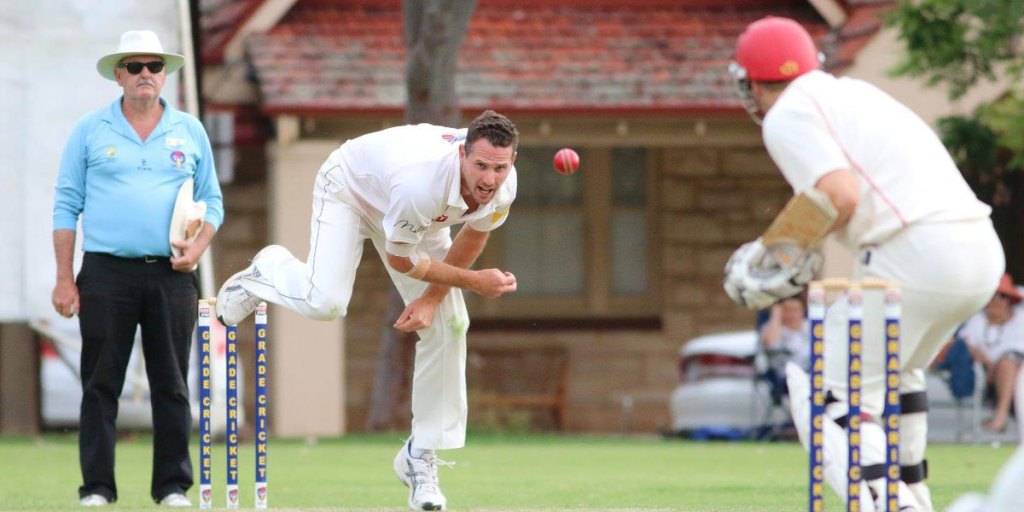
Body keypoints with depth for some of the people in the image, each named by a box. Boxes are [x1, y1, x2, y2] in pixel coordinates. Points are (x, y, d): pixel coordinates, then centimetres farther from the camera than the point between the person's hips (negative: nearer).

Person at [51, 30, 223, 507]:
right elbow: (67, 204, 5)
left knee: (171, 385, 2)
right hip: (107, 272, -1)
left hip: (171, 275, 2)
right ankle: (97, 487, 1)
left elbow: (212, 202, 16)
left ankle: (173, 485, 6)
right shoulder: (90, 130, 6)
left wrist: (197, 246, -4)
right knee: (100, 384, -2)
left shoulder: (190, 132, 12)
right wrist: (64, 279, -2)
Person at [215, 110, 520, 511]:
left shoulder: (501, 187, -27)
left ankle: (420, 458, 6)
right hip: (348, 189, -6)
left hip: (414, 214, 6)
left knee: (448, 324, -5)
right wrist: (473, 281, -24)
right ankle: (270, 271, 10)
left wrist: (431, 297, -12)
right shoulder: (421, 180, -46)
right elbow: (398, 258, -28)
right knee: (325, 302, -29)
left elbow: (472, 236, -4)